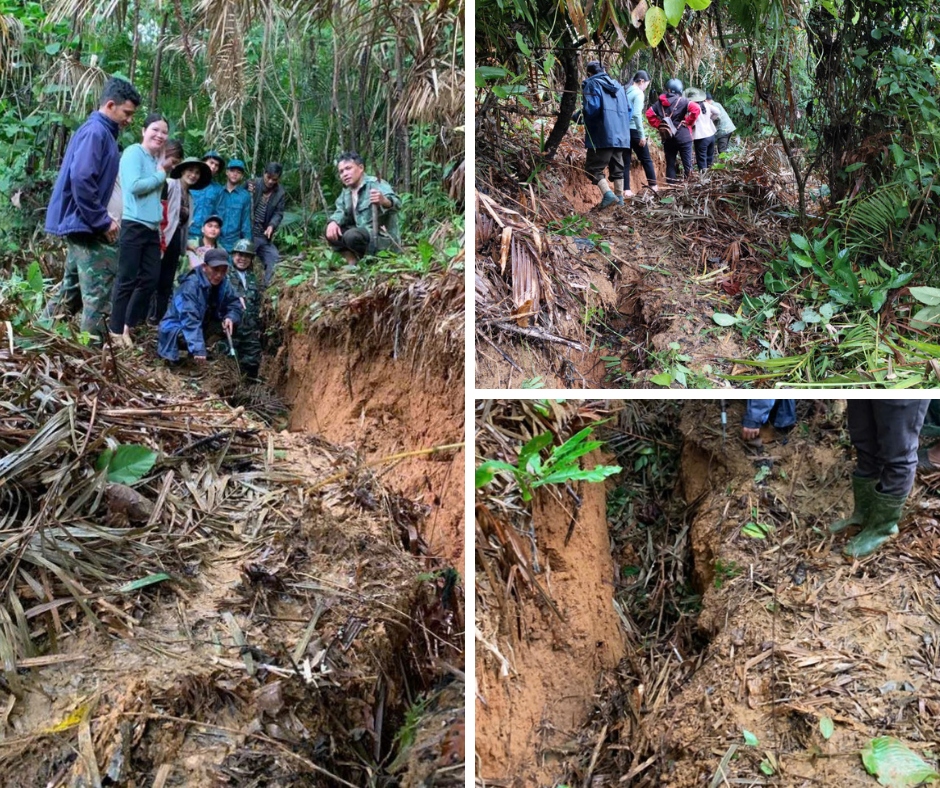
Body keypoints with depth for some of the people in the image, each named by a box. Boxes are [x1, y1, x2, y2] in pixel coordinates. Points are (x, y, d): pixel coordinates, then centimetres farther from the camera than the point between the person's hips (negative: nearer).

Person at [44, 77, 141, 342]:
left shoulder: (103, 132, 16)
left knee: (73, 291, 16)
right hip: (83, 222, -10)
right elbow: (81, 179, -24)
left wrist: (104, 217, 11)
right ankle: (92, 339, -6)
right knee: (99, 288, -9)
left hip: (80, 223, 10)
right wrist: (102, 221, -18)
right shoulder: (96, 131, -14)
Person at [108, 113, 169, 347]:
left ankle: (127, 325, 20)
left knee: (151, 279, 9)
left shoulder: (156, 159, 17)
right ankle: (116, 330, 6)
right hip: (134, 225, -8)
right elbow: (134, 186, -18)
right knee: (127, 280, -3)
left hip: (152, 227, 8)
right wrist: (160, 176, -7)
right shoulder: (134, 152, -6)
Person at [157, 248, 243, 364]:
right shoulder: (191, 284, -28)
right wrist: (198, 349, -47)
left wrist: (230, 317, -26)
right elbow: (190, 320, -37)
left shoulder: (222, 284, -6)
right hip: (175, 329, -7)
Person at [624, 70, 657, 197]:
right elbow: (637, 114, -17)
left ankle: (626, 190, 1)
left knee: (626, 161, 6)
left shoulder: (626, 91, 13)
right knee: (646, 159, 7)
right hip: (633, 130, -6)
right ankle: (653, 186, 11)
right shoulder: (639, 93, -8)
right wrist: (642, 134, -16)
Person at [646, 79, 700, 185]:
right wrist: (688, 122, -7)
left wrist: (659, 125, 7)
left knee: (670, 164, 10)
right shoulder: (682, 100, -7)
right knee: (687, 164, 0)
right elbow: (695, 109, -19)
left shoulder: (660, 102, 6)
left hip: (667, 138, 4)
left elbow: (649, 114, 5)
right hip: (683, 137, -4)